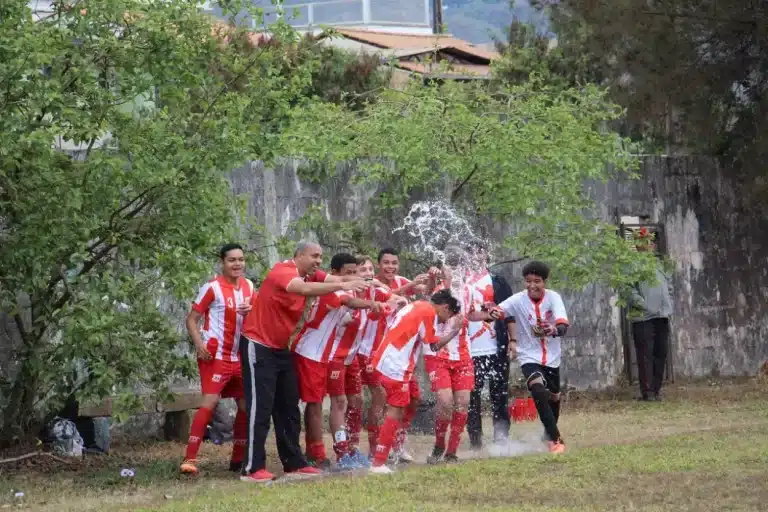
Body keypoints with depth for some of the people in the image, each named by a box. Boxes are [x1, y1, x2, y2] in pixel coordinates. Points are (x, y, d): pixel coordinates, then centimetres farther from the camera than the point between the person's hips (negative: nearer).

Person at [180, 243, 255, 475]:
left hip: (241, 356, 7)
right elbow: (191, 319, -9)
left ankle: (238, 458, 22)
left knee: (246, 405, 10)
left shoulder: (248, 286, 8)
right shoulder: (212, 287, -11)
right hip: (216, 355, -7)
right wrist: (199, 344, -24)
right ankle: (189, 458, -22)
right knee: (209, 402, -18)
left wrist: (252, 311, -5)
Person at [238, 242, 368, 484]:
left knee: (289, 407, 10)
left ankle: (294, 464, 15)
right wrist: (341, 286, -45)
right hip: (258, 346, -9)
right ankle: (253, 468, -10)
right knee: (260, 407, -11)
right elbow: (305, 289, -39)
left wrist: (364, 282, -24)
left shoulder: (310, 275, 5)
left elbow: (337, 279, -8)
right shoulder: (282, 272, -20)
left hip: (281, 348, 9)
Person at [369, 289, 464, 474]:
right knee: (397, 410, -12)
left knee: (414, 399, 22)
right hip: (396, 366, -10)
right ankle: (378, 463, -18)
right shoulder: (429, 312, -7)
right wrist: (454, 331, 5)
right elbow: (434, 345, -4)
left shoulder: (416, 306, 21)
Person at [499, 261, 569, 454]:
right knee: (538, 390, -27)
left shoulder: (553, 298, -13)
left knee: (554, 396, 19)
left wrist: (555, 330, -49)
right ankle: (556, 439, -26)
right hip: (529, 357, -3)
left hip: (551, 357, 3)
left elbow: (563, 324, -25)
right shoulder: (518, 300, -13)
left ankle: (550, 434, 47)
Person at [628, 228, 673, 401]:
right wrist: (645, 306, -20)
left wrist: (668, 305, 12)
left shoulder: (658, 265, 16)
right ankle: (647, 391, -3)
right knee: (646, 355, -6)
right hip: (643, 317, -7)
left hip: (662, 317, 7)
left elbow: (669, 286, 23)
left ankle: (656, 389, 16)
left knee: (661, 354, 8)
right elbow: (631, 292, -15)